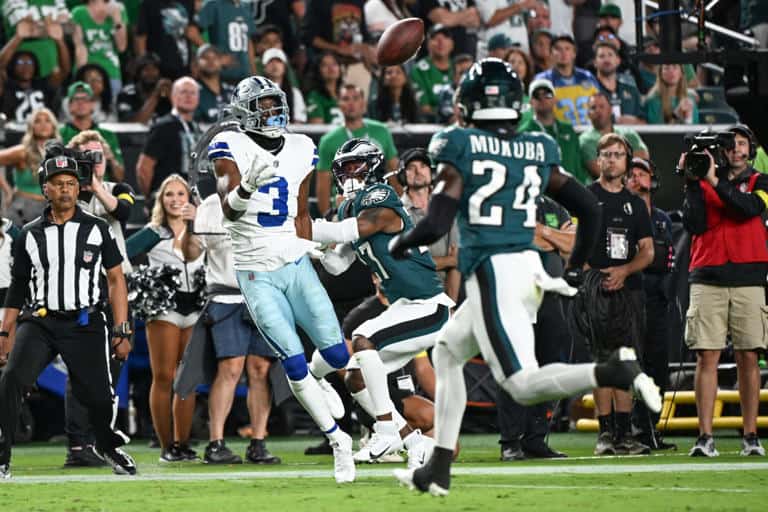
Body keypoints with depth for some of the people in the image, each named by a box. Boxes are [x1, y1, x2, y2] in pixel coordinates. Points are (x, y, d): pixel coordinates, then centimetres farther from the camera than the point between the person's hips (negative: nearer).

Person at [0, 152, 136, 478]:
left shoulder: (97, 230, 6)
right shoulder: (30, 235, 9)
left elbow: (116, 281, 6)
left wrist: (121, 332, 0)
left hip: (85, 325, -1)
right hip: (39, 322, 1)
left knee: (97, 396, -3)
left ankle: (108, 445, 30)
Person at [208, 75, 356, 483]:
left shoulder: (300, 150, 7)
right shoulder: (230, 149, -8)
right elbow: (229, 211, -21)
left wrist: (309, 257, 15)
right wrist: (246, 188, -41)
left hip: (296, 266, 4)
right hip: (256, 275, -4)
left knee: (336, 354, -2)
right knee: (294, 363, -9)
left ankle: (314, 380, 34)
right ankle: (338, 440, 6)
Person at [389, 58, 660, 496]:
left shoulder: (459, 149, -5)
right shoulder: (539, 151, 10)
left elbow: (436, 225, -10)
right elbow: (589, 208, 12)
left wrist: (401, 243, 11)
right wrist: (575, 271, 23)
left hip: (492, 272, -7)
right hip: (530, 266, 7)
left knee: (523, 385, -11)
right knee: (447, 353, 21)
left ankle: (616, 372, -29)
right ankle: (439, 471, 20)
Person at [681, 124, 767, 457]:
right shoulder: (703, 182, 12)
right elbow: (694, 225, -1)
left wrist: (715, 182, -15)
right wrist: (693, 183, -8)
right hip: (707, 279, 0)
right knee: (707, 357, -6)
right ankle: (705, 437, -8)